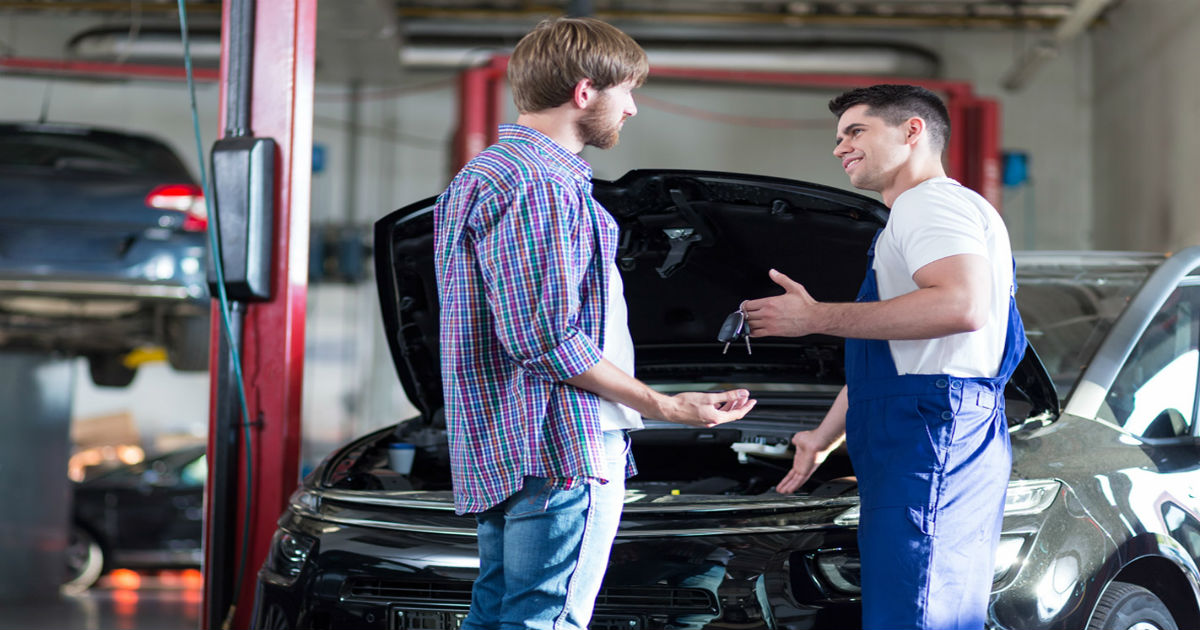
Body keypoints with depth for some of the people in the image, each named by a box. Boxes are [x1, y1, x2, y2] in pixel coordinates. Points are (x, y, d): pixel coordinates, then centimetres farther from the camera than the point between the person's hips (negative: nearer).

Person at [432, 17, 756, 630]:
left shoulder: (480, 173, 22)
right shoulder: (539, 182, -14)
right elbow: (548, 339, -19)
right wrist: (665, 405, -13)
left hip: (497, 455, 11)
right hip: (560, 448, -11)